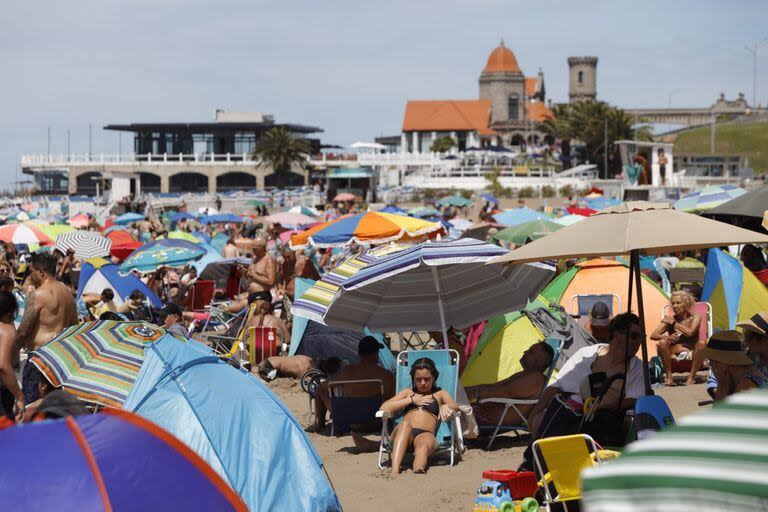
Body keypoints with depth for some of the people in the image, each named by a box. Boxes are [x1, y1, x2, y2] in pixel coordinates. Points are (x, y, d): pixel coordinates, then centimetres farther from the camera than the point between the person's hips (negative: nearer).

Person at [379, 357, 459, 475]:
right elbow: (384, 408, 18)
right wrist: (412, 400, 12)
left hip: (425, 434, -1)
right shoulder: (408, 392, 33)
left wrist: (446, 406, -16)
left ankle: (418, 472, -74)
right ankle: (394, 472, -57)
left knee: (423, 446, -39)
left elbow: (455, 407, 9)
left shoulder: (440, 394, 30)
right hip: (402, 434, 1)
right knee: (405, 424, -37)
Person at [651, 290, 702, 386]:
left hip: (692, 352, -1)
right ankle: (668, 377, -19)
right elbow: (653, 335, -10)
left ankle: (691, 377, -23)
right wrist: (668, 337, -29)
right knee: (662, 342, -27)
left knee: (702, 342, -32)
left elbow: (690, 333, -24)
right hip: (676, 352, 1)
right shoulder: (669, 319, -1)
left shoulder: (695, 317, -4)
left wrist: (674, 323, -15)